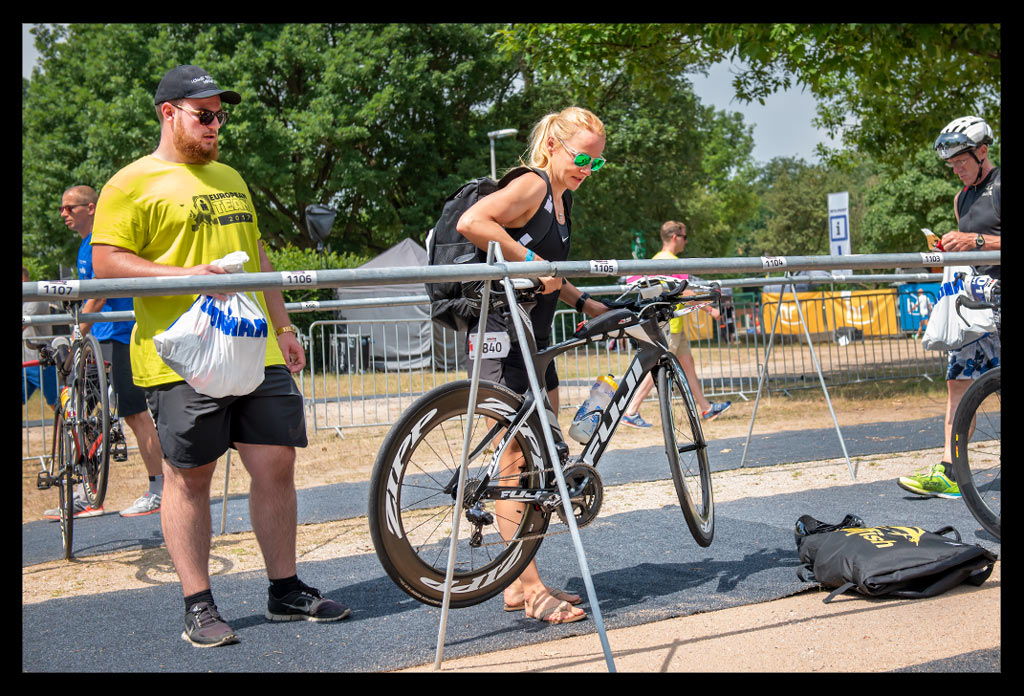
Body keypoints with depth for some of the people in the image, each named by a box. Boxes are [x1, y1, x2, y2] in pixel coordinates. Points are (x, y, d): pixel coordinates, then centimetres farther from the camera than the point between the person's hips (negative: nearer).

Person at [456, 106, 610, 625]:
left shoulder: (562, 197, 16)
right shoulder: (531, 186, -13)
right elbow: (472, 222, -30)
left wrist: (583, 302, 15)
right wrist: (530, 259, -26)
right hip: (501, 336, -10)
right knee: (517, 460, -6)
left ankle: (521, 583, 19)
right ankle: (529, 589, 0)